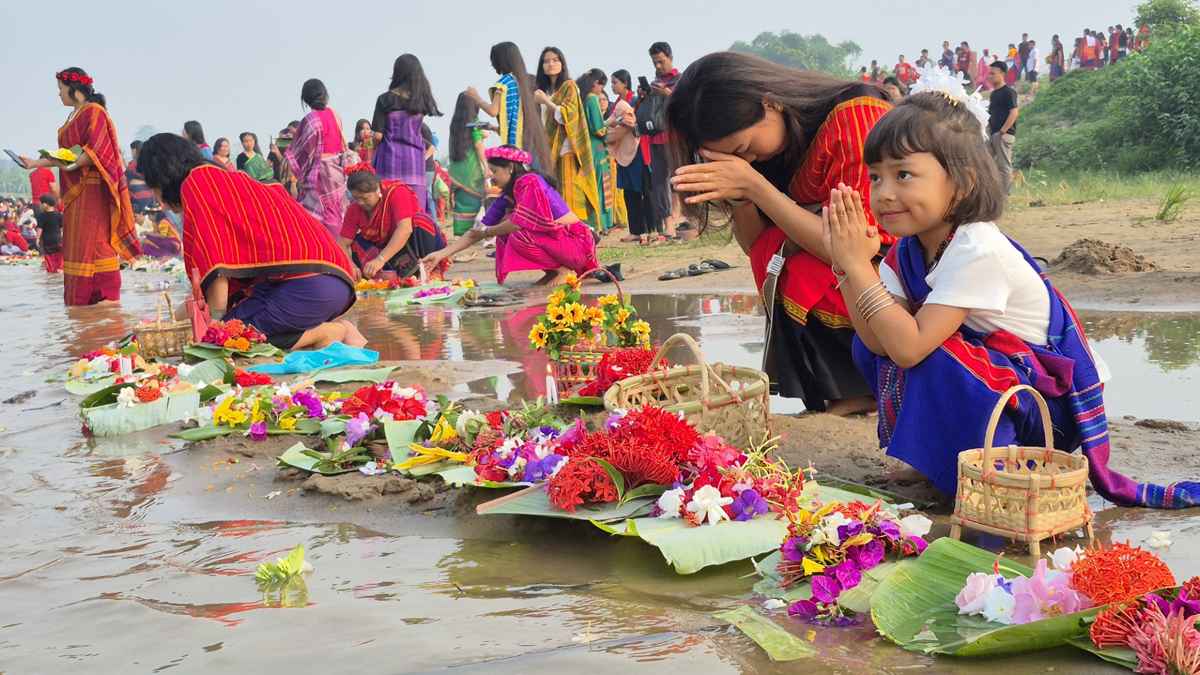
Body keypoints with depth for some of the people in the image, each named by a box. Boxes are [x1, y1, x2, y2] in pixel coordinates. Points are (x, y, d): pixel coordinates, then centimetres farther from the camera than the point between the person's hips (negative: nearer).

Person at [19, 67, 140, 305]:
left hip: (91, 189, -9)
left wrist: (73, 164, -30)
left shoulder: (94, 112, -8)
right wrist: (37, 163, 17)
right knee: (76, 244, 7)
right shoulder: (74, 116, 19)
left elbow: (96, 150, -19)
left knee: (94, 241, -9)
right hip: (75, 192, 9)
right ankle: (81, 299, 10)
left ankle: (106, 295, -7)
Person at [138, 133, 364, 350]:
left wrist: (218, 323, -2)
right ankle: (335, 328, 5)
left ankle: (333, 331, -6)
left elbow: (215, 264, -9)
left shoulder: (195, 183, 0)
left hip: (308, 283, -9)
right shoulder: (231, 178, 27)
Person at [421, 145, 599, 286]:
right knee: (504, 233, 5)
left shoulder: (530, 182, -15)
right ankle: (553, 271, 4)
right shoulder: (508, 195, 9)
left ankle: (562, 269, -8)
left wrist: (488, 232, -5)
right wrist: (441, 254, 2)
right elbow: (478, 231, 7)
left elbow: (519, 223, -23)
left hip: (575, 242, -9)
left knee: (519, 235, -27)